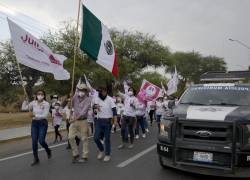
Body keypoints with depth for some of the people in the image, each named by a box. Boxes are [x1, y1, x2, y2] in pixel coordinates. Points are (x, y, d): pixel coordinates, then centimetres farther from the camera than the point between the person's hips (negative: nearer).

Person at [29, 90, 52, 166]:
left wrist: (35, 115, -17)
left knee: (41, 141, -9)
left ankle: (48, 150, 25)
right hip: (34, 123, 4)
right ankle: (36, 159, 14)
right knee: (34, 141, 0)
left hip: (43, 123, -3)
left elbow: (45, 115, -15)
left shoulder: (46, 104, -8)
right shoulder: (33, 103, 4)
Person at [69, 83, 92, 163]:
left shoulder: (88, 99, -10)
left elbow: (84, 111, -19)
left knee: (84, 139, 4)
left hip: (83, 121, -4)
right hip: (74, 120, 4)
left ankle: (84, 157, 16)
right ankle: (75, 155, 16)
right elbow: (72, 105, 15)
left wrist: (76, 118, -24)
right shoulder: (75, 96, 3)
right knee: (71, 137, -1)